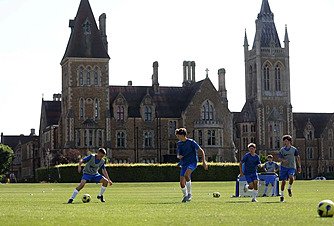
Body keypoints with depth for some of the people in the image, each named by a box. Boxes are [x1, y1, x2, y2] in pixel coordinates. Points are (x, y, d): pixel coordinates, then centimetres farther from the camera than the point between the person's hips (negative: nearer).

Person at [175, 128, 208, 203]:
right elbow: (178, 155, 21)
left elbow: (201, 151, -4)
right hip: (184, 164, 6)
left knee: (186, 175, -33)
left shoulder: (191, 142, -7)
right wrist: (179, 156, -4)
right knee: (182, 183, -3)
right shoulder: (179, 144, 10)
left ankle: (189, 193, -18)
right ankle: (185, 195, 23)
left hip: (192, 162, -6)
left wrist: (204, 161, -11)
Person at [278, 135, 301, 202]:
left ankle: (289, 188, 2)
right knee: (283, 181, -1)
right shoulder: (282, 150, 3)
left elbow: (298, 157, 10)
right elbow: (279, 158, 2)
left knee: (291, 177, -27)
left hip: (292, 167, -1)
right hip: (284, 167, 1)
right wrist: (283, 160, -21)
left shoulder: (294, 149, 2)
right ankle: (282, 195, 13)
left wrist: (299, 166, 9)